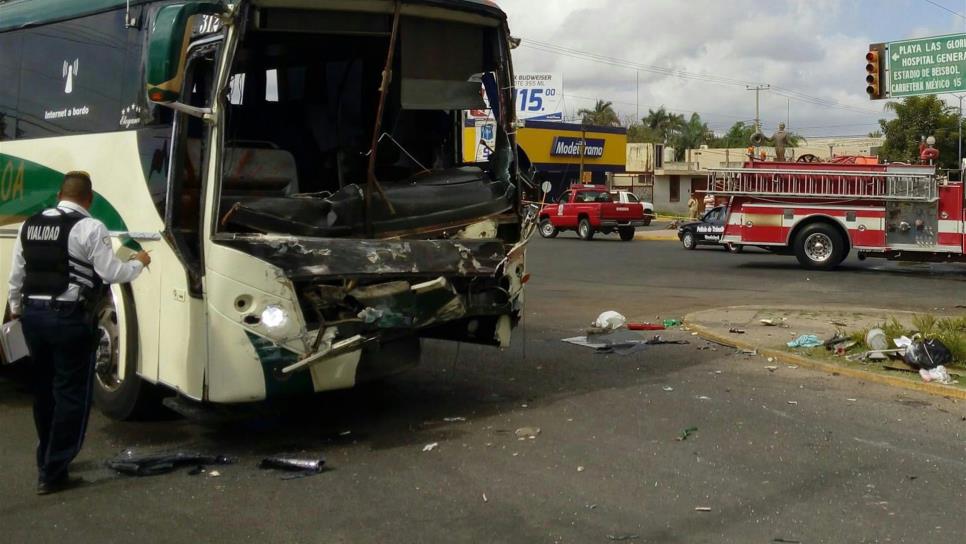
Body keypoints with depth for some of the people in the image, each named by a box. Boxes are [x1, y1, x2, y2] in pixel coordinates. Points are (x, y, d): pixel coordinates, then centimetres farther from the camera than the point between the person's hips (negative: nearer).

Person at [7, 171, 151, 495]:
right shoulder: (90, 227, -10)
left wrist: (16, 308, 30)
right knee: (71, 394, 1)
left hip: (32, 314, 7)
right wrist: (138, 263, 8)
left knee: (43, 389, 19)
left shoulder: (30, 225, 11)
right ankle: (53, 473, 1)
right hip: (69, 318, -7)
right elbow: (111, 273, -10)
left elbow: (16, 274, 16)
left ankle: (47, 459, 33)